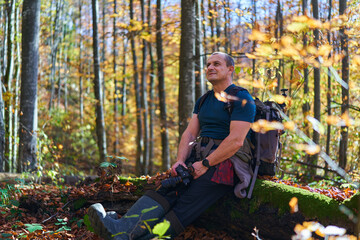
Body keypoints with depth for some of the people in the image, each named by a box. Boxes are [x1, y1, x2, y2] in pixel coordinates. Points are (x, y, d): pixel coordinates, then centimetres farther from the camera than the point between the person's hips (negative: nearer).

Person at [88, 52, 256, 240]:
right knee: (166, 189, -18)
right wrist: (180, 160, -5)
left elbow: (236, 141, -14)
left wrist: (205, 164, -17)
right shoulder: (203, 101, 23)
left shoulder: (242, 99, -4)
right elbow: (189, 134, 14)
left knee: (187, 205, -24)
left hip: (225, 162, -7)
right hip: (199, 157, 7)